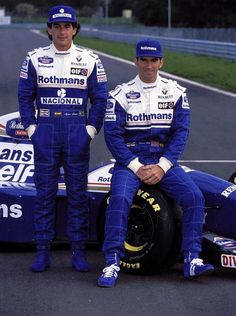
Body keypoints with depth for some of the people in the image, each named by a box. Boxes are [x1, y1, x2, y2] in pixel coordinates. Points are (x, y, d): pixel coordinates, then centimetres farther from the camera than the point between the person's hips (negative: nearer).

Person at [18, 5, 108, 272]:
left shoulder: (89, 61, 3)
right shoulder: (34, 59, 3)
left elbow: (100, 99, 5)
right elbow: (25, 97, 6)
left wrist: (90, 130, -3)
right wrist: (31, 129, -1)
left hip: (77, 133, 0)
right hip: (45, 133, 0)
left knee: (77, 193, 3)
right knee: (44, 193, 3)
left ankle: (78, 252, 10)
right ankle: (43, 252, 9)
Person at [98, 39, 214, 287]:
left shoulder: (176, 93, 6)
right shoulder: (121, 94, 0)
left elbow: (181, 133, 0)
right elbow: (113, 136, -6)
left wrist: (162, 167, -12)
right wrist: (137, 168, -14)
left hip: (163, 161, 2)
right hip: (129, 160, -2)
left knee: (194, 196, -20)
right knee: (120, 198, -29)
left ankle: (192, 259, -13)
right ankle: (112, 264, -24)